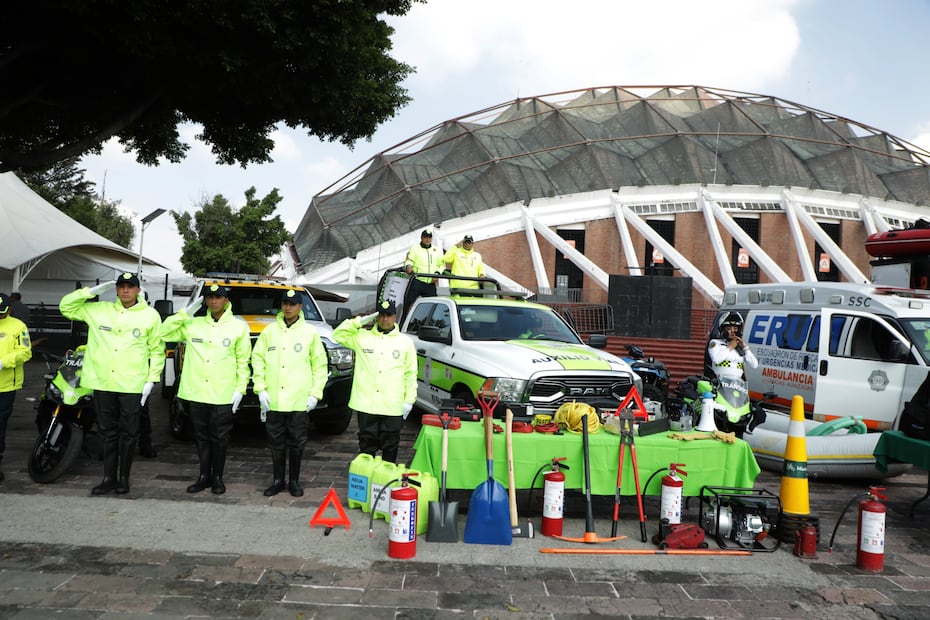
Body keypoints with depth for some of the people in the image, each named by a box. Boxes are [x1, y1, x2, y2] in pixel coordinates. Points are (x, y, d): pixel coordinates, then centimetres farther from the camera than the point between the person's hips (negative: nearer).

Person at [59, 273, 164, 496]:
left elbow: (157, 350, 4)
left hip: (132, 385, -3)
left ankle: (123, 478, 17)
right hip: (103, 383, 3)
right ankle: (109, 478, 20)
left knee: (128, 433, 5)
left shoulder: (150, 315, 0)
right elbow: (65, 306, 13)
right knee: (108, 432, 11)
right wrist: (92, 291, 1)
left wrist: (151, 379, -4)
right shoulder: (98, 310, 8)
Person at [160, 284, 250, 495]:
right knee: (202, 437, 11)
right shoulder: (193, 324, 7)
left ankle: (217, 477, 17)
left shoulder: (239, 326, 0)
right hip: (196, 393, 3)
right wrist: (185, 313, -1)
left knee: (220, 438, 5)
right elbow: (164, 333, 7)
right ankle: (204, 476, 22)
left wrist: (240, 389, -4)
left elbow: (243, 361, 2)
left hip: (223, 395, -3)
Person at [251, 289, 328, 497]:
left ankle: (294, 481, 19)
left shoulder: (310, 333, 2)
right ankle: (278, 480, 22)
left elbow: (320, 365, 3)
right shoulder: (270, 331, 7)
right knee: (276, 443, 9)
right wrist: (260, 388, -1)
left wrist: (315, 393, -3)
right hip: (273, 400, 2)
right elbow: (257, 359, 8)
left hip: (300, 400, -2)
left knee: (297, 443, 6)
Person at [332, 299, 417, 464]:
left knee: (390, 447, 8)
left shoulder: (405, 342, 6)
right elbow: (338, 335, 2)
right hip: (366, 405, 0)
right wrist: (360, 321, -4)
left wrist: (409, 400, 0)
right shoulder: (362, 337, 7)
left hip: (393, 407, 0)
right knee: (367, 445, 9)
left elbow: (411, 373, 6)